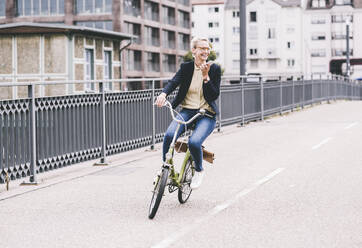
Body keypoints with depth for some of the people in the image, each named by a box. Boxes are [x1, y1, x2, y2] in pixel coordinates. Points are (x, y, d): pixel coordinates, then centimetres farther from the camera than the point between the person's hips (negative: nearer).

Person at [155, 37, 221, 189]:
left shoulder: (214, 69, 3)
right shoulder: (186, 67, 8)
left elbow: (214, 95, -4)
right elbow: (174, 82, -10)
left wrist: (205, 77, -17)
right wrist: (164, 94, -31)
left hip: (206, 115, -2)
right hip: (187, 111, 2)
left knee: (194, 142, -28)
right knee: (169, 135, -27)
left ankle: (199, 171, 3)